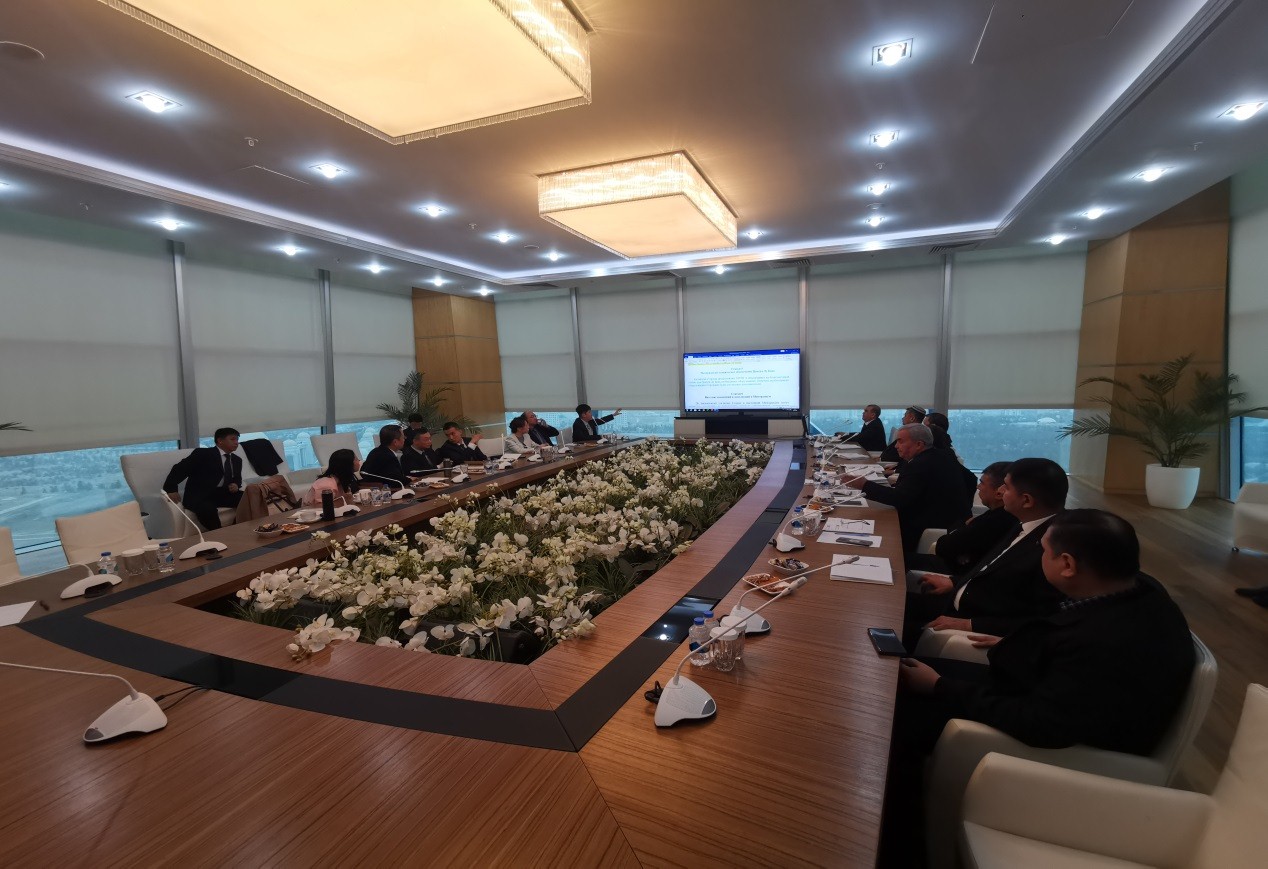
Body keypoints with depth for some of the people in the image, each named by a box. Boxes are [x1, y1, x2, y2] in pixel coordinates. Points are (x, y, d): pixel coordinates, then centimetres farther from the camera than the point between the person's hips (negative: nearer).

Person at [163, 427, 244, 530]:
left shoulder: (237, 460, 19)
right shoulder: (203, 453, -1)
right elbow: (179, 468, -4)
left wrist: (236, 485, 0)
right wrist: (171, 489, -16)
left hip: (223, 494, 6)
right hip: (200, 496, -6)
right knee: (208, 509, -39)